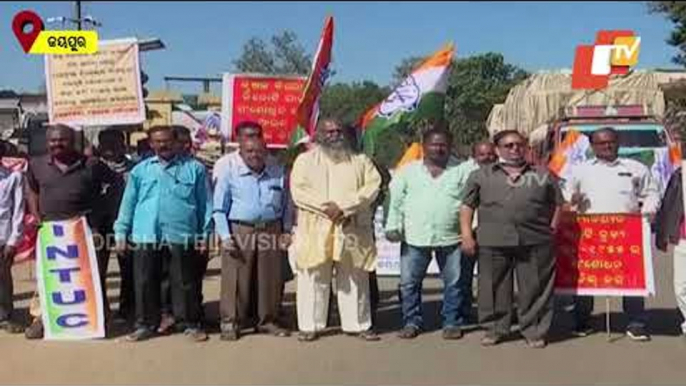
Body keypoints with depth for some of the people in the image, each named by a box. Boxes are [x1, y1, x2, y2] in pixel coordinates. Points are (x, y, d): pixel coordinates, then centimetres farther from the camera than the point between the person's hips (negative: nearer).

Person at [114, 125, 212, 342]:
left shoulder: (194, 168, 5)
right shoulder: (140, 170, 11)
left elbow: (205, 203, 5)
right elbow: (128, 203, 11)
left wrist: (205, 234, 1)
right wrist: (121, 233, 5)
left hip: (181, 237, -2)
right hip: (146, 236, 2)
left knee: (185, 283, 5)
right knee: (145, 283, 8)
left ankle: (190, 324, 17)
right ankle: (146, 324, 22)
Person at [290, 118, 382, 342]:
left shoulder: (360, 160, 12)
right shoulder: (305, 160, 8)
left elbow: (372, 186, -2)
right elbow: (299, 191, -4)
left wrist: (345, 206, -14)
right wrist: (326, 207, -16)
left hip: (352, 230, 1)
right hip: (315, 230, -1)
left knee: (356, 280, 7)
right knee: (313, 279, 2)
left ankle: (358, 324, 18)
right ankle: (310, 325, 12)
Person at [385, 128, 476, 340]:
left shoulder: (461, 171, 6)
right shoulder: (408, 170, 8)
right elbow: (396, 200, 6)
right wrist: (393, 226, -2)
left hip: (451, 238, 0)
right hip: (414, 238, 0)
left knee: (454, 283, 6)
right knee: (409, 282, 3)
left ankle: (452, 323, 19)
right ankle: (412, 322, 16)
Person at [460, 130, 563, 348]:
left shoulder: (543, 176, 13)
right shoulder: (481, 176, 10)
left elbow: (557, 203, 18)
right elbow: (467, 206, 8)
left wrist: (552, 228, 6)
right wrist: (467, 235, 0)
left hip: (535, 241, 0)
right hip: (492, 242, 0)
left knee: (535, 288, 3)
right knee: (494, 287, 5)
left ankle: (535, 331, 17)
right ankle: (495, 328, 20)